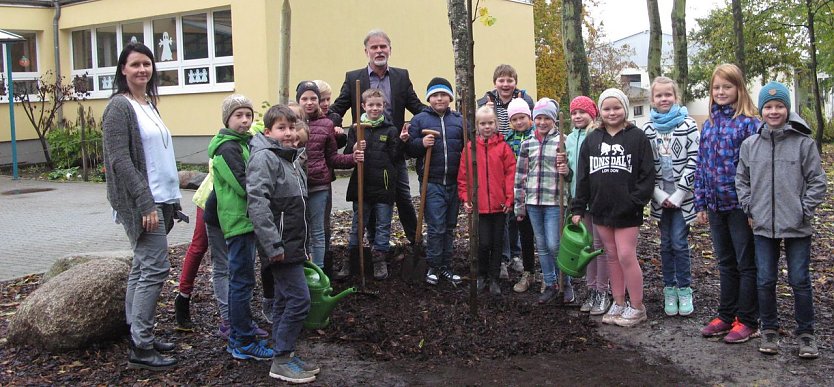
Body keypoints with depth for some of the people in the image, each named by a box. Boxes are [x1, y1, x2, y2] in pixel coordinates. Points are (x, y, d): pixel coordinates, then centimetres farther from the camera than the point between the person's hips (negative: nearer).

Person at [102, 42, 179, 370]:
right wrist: (145, 204, -20)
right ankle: (141, 348, -3)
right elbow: (120, 161, -16)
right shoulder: (120, 106, -9)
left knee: (142, 268, 12)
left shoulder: (148, 104, 16)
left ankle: (137, 338, 20)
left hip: (158, 200, 9)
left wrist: (170, 201, 16)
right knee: (155, 268, -10)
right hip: (142, 201, -9)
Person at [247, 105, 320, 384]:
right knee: (299, 300, -9)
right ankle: (282, 361, 2)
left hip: (293, 244, 9)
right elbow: (257, 203, -23)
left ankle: (283, 355, 23)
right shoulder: (264, 157, -14)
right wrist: (273, 246, -25)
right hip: (280, 246, -9)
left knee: (285, 301, 14)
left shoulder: (291, 157, 15)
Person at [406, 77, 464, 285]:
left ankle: (446, 266, 21)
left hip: (454, 182, 3)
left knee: (449, 226, 11)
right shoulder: (419, 119, 3)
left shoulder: (459, 120, 11)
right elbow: (409, 147, 1)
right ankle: (433, 266, 8)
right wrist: (421, 143, -18)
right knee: (436, 227, -5)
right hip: (432, 183, -3)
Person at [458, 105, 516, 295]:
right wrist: (465, 198, -4)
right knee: (484, 243, -1)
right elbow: (463, 176, 3)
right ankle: (481, 276, 21)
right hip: (479, 205, -1)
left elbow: (511, 173, -2)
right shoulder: (470, 148, 0)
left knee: (497, 243, 10)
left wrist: (509, 198, -7)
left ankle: (494, 279, 23)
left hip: (499, 205, 1)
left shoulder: (503, 147, -1)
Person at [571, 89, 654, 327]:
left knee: (626, 256, -5)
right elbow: (583, 176, 9)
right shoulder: (591, 140, 9)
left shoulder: (637, 137, -3)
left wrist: (636, 201, -15)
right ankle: (618, 304, 23)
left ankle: (637, 308, 9)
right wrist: (578, 208, 6)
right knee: (612, 256, 12)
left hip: (627, 211, -4)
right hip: (601, 209, 4)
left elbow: (647, 174, -6)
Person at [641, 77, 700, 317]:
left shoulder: (688, 125, -4)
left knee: (679, 243, -3)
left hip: (682, 196, -3)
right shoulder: (648, 129, 4)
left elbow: (693, 161, -8)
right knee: (666, 244, 9)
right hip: (660, 197, 3)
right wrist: (660, 195, -6)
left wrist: (678, 195, -12)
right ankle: (669, 289, 18)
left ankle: (684, 290, 11)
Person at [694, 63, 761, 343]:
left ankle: (747, 320, 15)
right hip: (716, 205, 6)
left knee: (746, 263, 5)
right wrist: (700, 204, 9)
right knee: (725, 263, 15)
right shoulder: (709, 124, 10)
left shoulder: (749, 122, -9)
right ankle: (726, 316, 25)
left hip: (740, 204, -6)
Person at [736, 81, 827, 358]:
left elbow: (817, 181, -1)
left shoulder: (803, 143, -4)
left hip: (797, 228, -2)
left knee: (800, 281, 5)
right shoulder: (750, 144, 3)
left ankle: (806, 333, 19)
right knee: (765, 281, 9)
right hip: (763, 227, 3)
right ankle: (769, 330, 24)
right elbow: (741, 180, 12)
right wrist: (749, 210, 4)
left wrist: (805, 211, -7)